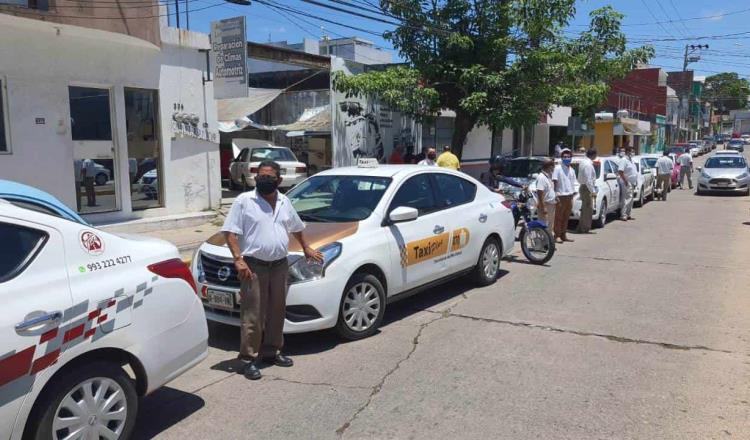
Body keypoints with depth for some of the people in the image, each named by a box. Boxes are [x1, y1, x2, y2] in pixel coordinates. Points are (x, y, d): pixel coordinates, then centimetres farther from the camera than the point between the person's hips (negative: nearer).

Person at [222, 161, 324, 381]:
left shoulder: (284, 202, 13)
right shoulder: (244, 201, -4)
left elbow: (296, 227, 28)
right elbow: (230, 232, -8)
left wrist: (306, 248, 32)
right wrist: (238, 259, -17)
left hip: (280, 265, 5)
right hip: (254, 266, -5)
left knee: (277, 312, 13)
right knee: (252, 315, -4)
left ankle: (272, 351, 27)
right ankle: (251, 358, 5)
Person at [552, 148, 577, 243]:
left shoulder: (572, 170, 14)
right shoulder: (558, 168, -6)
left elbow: (573, 184, 18)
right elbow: (554, 182, -10)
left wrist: (573, 195, 14)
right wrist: (556, 195, -17)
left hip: (569, 196, 6)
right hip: (561, 196, -6)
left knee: (566, 217, 11)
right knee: (558, 217, -3)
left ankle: (564, 235, 17)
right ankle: (557, 235, 2)